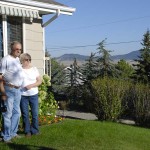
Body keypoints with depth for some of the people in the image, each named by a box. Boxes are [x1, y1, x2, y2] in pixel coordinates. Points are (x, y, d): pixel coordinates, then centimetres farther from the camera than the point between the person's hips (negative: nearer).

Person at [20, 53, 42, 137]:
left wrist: (31, 85, -13)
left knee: (35, 113, 5)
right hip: (23, 95, -1)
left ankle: (35, 130, 20)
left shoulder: (34, 69, 3)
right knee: (25, 114, 5)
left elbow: (40, 81, 2)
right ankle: (27, 131, 17)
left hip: (33, 95, 1)